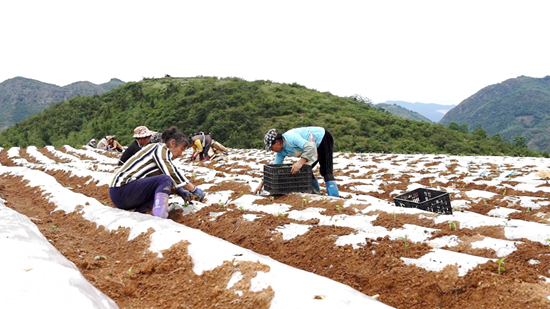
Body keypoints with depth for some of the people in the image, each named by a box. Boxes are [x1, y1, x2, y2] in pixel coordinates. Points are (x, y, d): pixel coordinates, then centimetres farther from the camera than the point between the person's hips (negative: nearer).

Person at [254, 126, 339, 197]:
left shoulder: (290, 138, -32)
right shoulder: (281, 152, -3)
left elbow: (310, 147, -39)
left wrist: (300, 162, -45)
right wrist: (262, 183, 2)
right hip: (316, 146, 9)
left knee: (325, 171, -17)